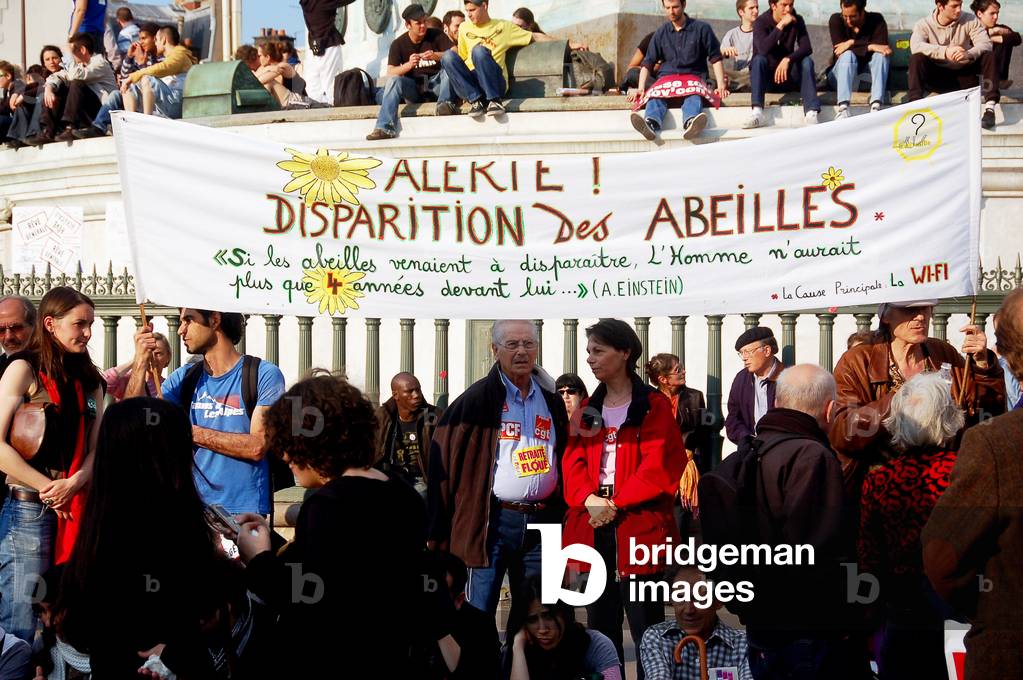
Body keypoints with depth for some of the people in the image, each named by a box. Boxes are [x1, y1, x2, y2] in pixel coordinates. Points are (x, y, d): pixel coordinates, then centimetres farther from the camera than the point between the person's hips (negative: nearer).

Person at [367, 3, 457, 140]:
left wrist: (436, 56, -31)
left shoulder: (436, 35, 1)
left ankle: (445, 103, -39)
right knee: (394, 80, -30)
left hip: (436, 84, 0)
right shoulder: (398, 44, 1)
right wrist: (408, 65, -28)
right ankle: (385, 128, -43)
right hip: (413, 87, 0)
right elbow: (390, 73, -9)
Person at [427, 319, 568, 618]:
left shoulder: (552, 402, 12)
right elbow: (444, 456, -5)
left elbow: (565, 458, 19)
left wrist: (561, 515, 11)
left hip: (541, 522, 5)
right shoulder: (478, 399, -4)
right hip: (492, 522, -5)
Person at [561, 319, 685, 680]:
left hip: (637, 525, -5)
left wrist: (616, 504, -16)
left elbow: (657, 466, -11)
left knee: (645, 624, -1)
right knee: (600, 623, 11)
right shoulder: (588, 409, 15)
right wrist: (588, 498, -13)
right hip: (594, 526, 5)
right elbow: (573, 460, 6)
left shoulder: (654, 405, -2)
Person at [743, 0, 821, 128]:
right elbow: (763, 49, -29)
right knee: (758, 59, -29)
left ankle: (811, 112, -36)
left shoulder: (797, 21, -2)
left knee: (807, 61, -22)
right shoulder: (761, 22, -11)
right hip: (765, 78, -2)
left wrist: (787, 60, -32)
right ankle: (757, 112, -42)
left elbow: (807, 48, -15)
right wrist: (781, 25, -32)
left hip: (786, 75, 2)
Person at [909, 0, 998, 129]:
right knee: (916, 58, -26)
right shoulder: (924, 24, -8)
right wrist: (945, 51, -42)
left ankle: (989, 108, -30)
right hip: (937, 77, -2)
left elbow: (985, 43, -17)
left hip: (965, 76, 2)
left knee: (989, 55, -20)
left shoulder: (970, 20, -3)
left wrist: (969, 54, -40)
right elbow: (916, 46, -28)